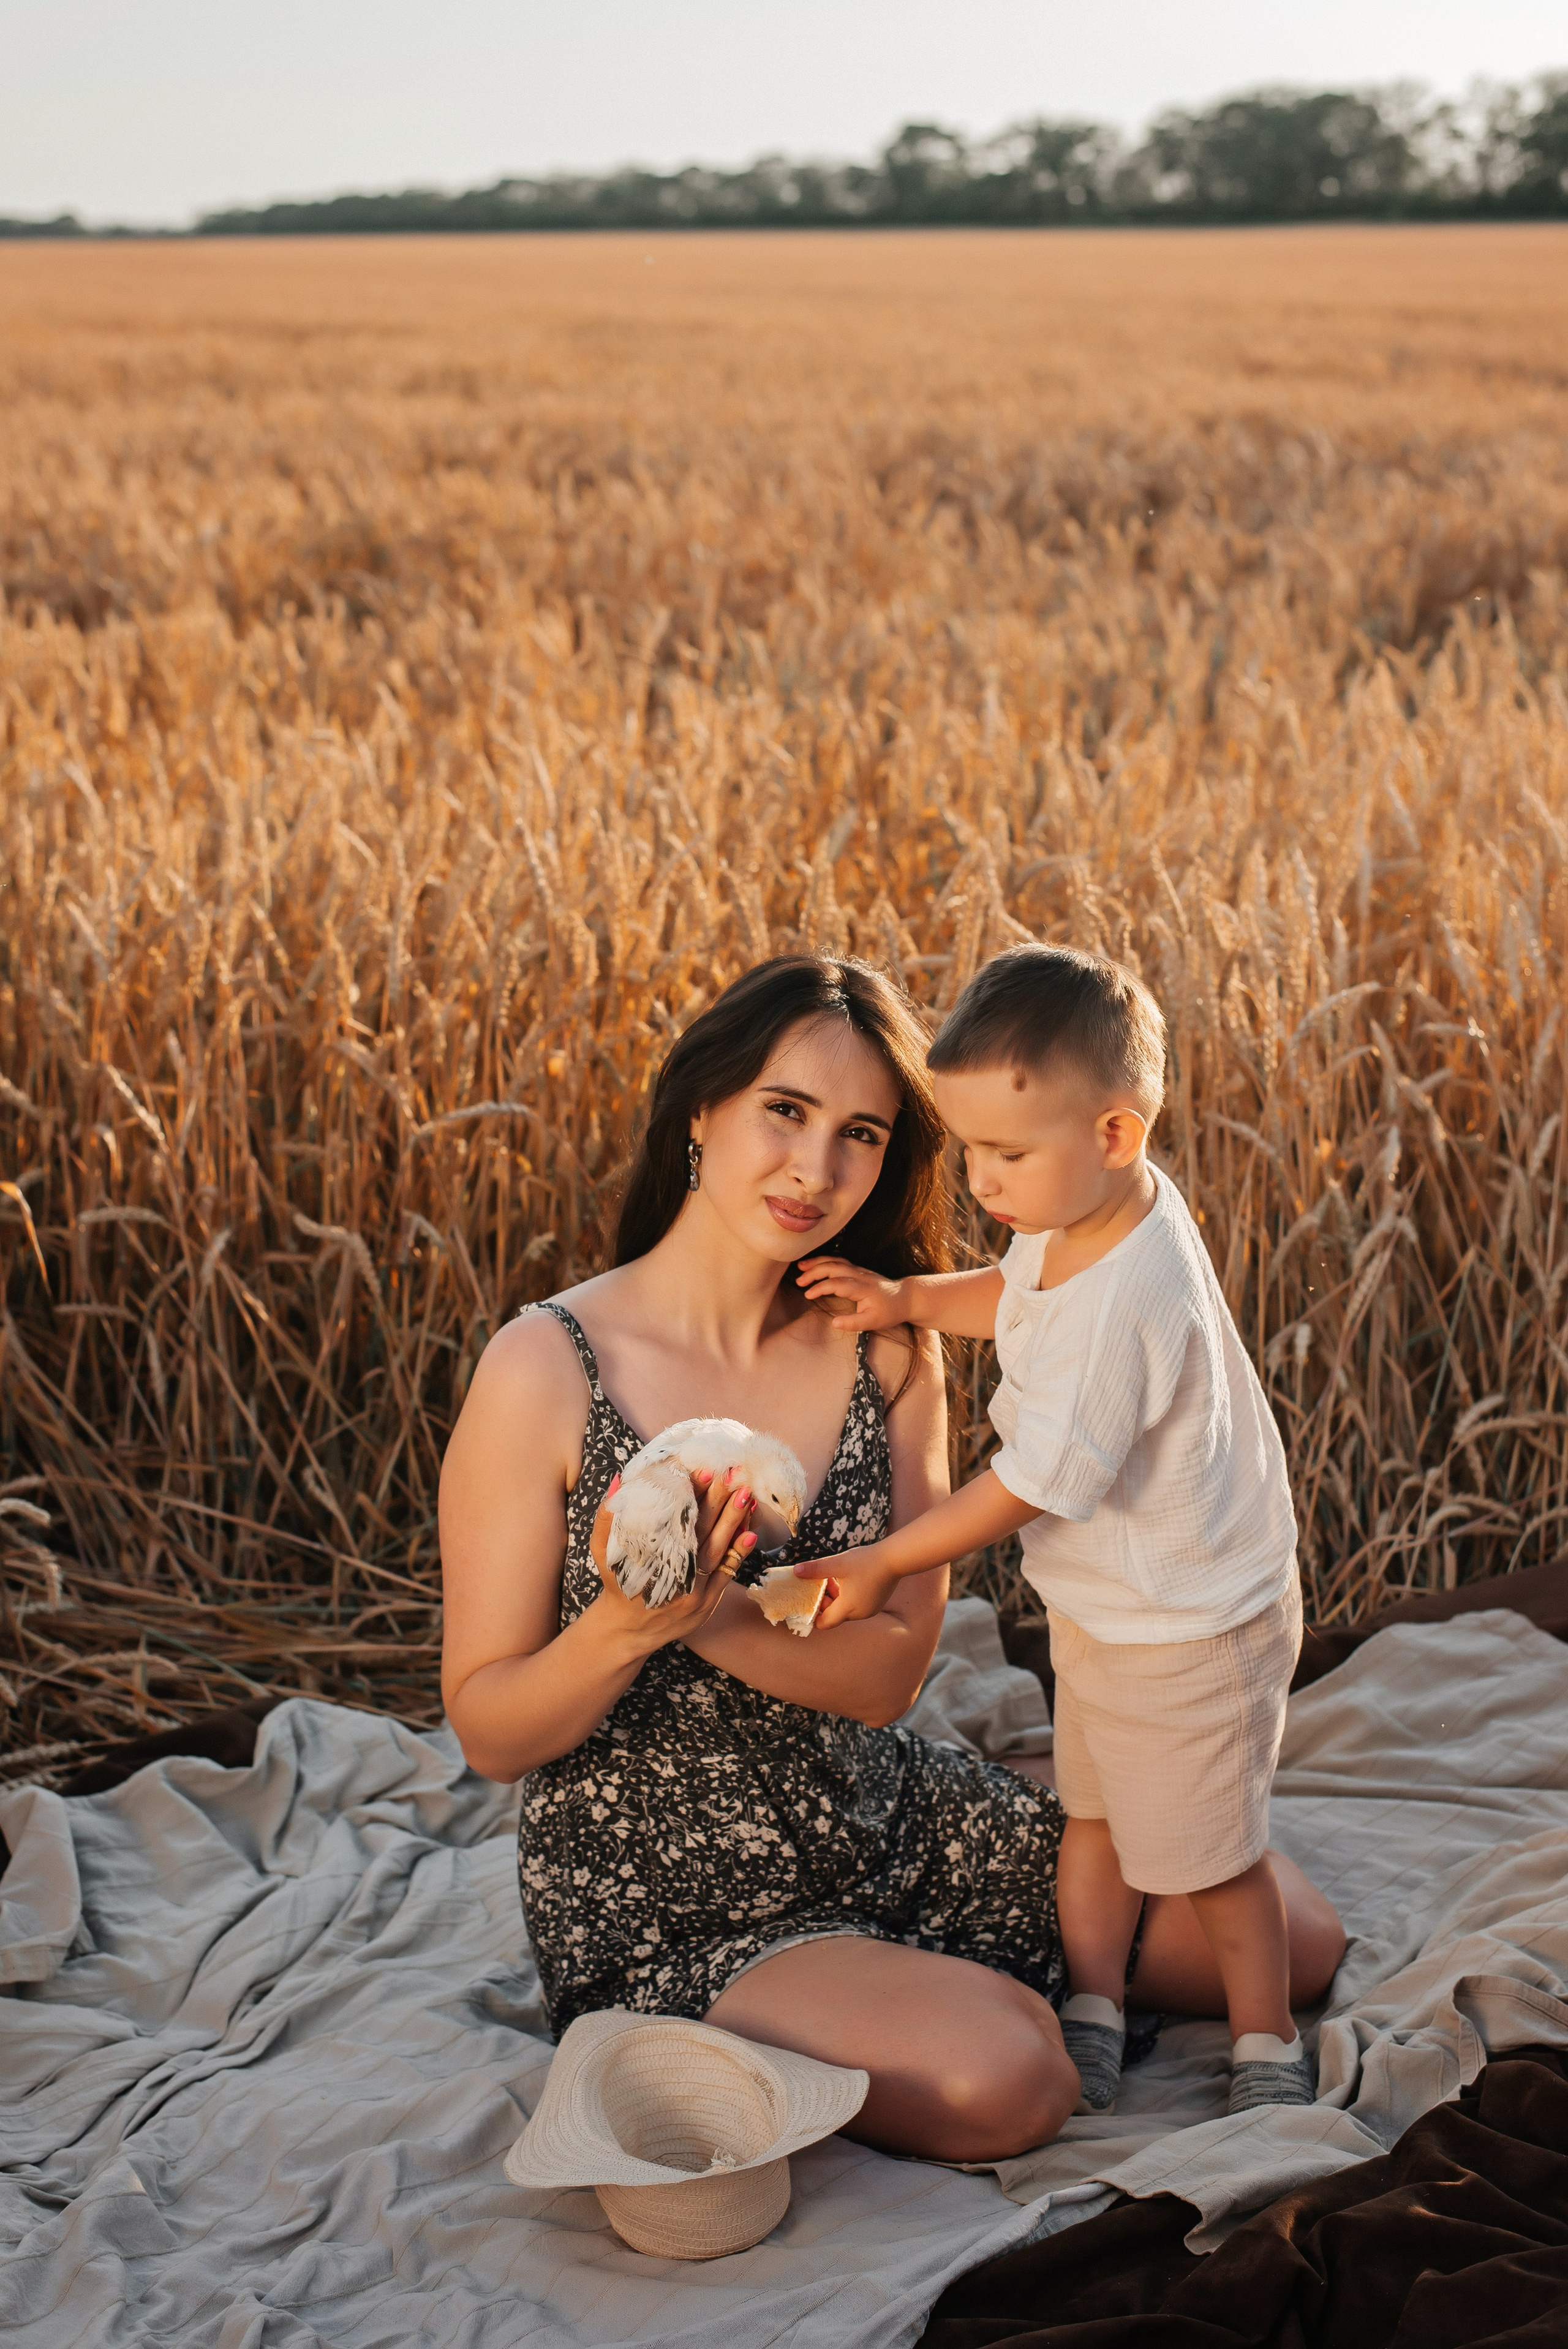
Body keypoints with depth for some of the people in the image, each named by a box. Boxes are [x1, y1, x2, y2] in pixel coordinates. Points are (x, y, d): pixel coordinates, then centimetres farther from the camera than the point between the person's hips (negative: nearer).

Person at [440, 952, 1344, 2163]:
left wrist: (708, 1614, -30)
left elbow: (890, 1674, -10)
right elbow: (489, 1733, -14)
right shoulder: (548, 1370, -19)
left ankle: (963, 1972, 21)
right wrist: (629, 1624, -36)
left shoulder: (887, 1351, -3)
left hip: (897, 1824, 6)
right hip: (669, 1913, -5)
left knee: (1292, 1941, 4)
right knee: (1002, 2080, -30)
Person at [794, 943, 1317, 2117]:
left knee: (1207, 1851, 10)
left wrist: (886, 1563, -20)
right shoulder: (1085, 1216, -8)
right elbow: (1016, 1296, 15)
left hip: (1189, 1625, -9)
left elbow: (1035, 1483, -29)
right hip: (1108, 1607, 9)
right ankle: (1093, 2024, 35)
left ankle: (1268, 2047, 29)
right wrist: (909, 1300, -3)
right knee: (1094, 1815, 20)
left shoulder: (1125, 1303, -36)